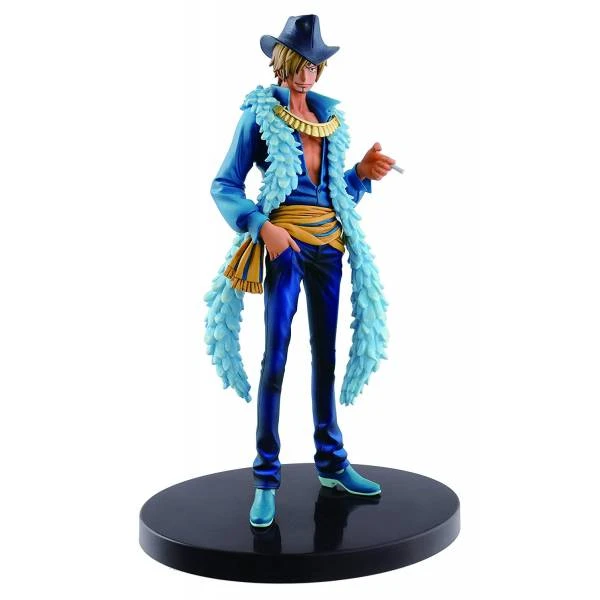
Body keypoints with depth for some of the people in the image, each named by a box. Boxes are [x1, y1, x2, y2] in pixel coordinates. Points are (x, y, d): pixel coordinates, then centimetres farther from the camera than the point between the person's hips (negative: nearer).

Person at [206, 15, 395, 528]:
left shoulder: (330, 116, 13)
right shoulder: (260, 115, -3)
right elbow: (225, 185, -5)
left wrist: (363, 173, -1)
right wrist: (262, 226, -19)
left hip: (330, 240, 6)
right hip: (285, 242, -5)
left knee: (326, 351, 11)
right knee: (276, 354, -8)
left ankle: (332, 464, 22)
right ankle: (266, 480, 0)